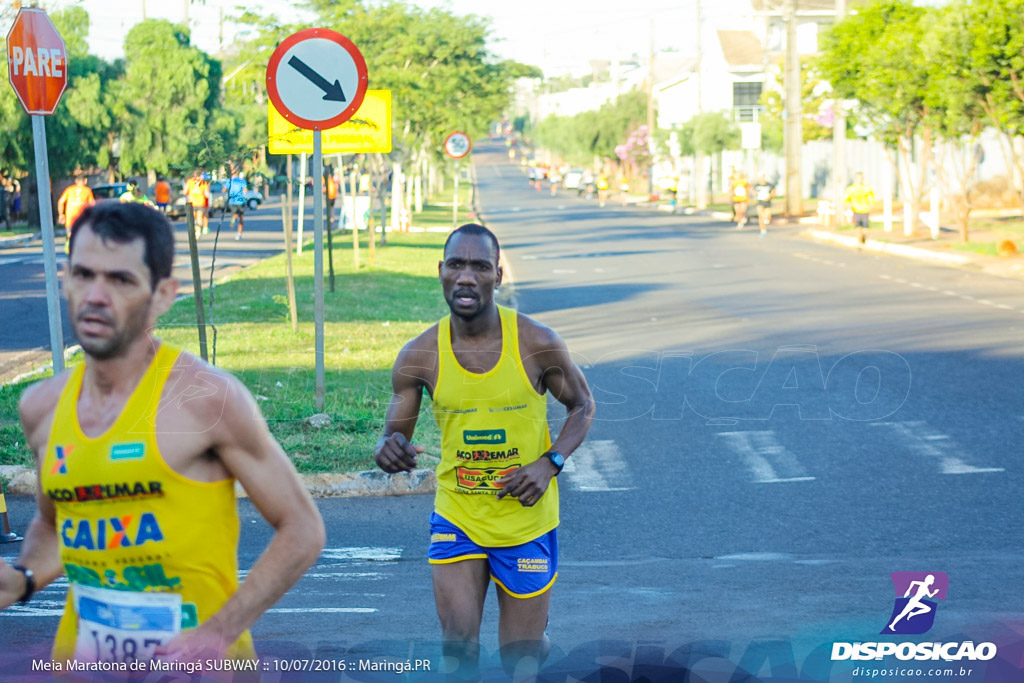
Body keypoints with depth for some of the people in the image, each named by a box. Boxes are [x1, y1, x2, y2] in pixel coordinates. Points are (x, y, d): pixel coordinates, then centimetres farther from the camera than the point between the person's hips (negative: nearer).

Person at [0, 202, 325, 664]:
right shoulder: (41, 407, 2)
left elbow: (302, 530, -11)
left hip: (195, 660, -5)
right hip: (82, 658, 5)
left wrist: (218, 634, -18)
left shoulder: (206, 397, -15)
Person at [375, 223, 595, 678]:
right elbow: (395, 432, -2)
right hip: (456, 520, 1)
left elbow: (582, 406, 1)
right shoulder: (420, 356, -11)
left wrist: (550, 462, -16)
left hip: (526, 520, -1)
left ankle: (538, 643, 46)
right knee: (458, 647, -7)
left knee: (521, 653, 10)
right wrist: (388, 449, -27)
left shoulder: (537, 344, -14)